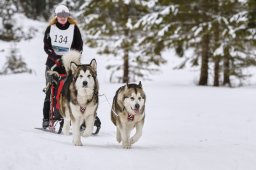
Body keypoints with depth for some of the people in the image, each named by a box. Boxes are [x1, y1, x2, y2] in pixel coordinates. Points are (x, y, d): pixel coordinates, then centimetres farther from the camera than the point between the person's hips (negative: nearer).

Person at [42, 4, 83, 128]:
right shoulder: (51, 28, 6)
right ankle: (46, 119, 2)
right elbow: (47, 46, 3)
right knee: (50, 91, -2)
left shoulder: (74, 28, 4)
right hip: (53, 63, 1)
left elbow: (79, 47, 4)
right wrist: (56, 58, -13)